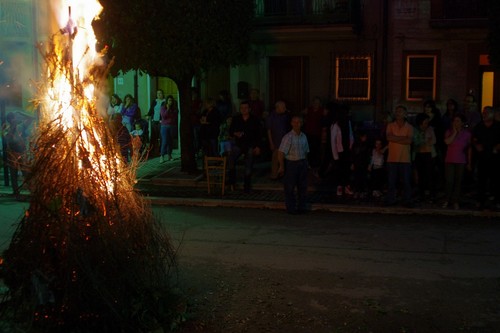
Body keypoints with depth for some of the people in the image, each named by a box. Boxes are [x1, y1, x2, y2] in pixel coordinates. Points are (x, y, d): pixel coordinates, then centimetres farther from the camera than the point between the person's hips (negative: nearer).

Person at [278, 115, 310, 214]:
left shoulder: (304, 136, 7)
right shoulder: (288, 137, -13)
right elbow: (281, 153, -15)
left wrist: (305, 163, 12)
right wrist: (282, 166, -16)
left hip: (302, 163, 6)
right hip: (291, 163, -6)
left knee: (303, 186, 10)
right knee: (290, 188, 3)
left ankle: (301, 207, 23)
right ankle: (291, 208, 14)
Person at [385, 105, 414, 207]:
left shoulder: (409, 127, 4)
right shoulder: (390, 125, 7)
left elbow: (409, 140, -10)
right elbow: (388, 137, -10)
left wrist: (395, 139, -9)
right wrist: (402, 138, -9)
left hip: (405, 159, -1)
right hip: (392, 158, 1)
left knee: (406, 181, 0)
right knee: (391, 181, 2)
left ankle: (407, 200, 6)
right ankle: (390, 200, 9)